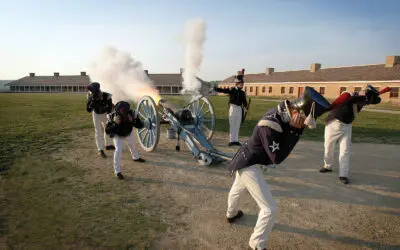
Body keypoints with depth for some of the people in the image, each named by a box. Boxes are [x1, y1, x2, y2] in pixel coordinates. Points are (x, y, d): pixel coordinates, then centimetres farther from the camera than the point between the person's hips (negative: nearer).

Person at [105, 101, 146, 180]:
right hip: (117, 135, -3)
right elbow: (107, 131, -34)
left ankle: (136, 157, 61)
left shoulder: (131, 114, -34)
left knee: (132, 145, 26)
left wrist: (135, 120, -49)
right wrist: (115, 124, -49)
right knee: (118, 150, -22)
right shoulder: (113, 116, -37)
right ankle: (117, 171, -6)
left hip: (128, 134, 3)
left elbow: (140, 125, -29)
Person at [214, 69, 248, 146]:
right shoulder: (232, 90, -4)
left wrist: (246, 106, -13)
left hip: (239, 109, 4)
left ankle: (236, 140, 17)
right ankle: (231, 140, 9)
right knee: (232, 125, 1)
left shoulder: (242, 93, 8)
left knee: (237, 125, 8)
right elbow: (223, 90, -10)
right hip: (233, 108, -4)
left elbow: (244, 102, 8)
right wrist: (214, 88, -21)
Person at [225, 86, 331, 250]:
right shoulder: (269, 125, -35)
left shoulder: (282, 111, -10)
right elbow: (277, 158, -29)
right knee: (270, 209, -5)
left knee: (236, 190, 34)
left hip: (246, 161, 10)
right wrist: (295, 131, -31)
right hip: (249, 165, -10)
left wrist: (296, 128, -20)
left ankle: (231, 214, 63)